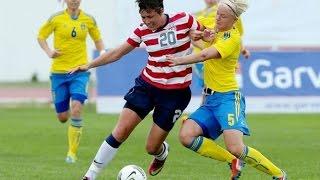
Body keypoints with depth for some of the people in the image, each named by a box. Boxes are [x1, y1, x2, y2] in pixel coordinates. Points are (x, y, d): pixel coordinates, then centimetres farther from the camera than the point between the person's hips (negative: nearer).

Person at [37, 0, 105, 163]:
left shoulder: (89, 20, 4)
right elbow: (41, 36, 9)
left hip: (80, 71, 0)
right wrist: (48, 52, -9)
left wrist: (102, 52, -2)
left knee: (76, 107, -21)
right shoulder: (56, 19, -2)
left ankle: (72, 152, -12)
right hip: (59, 71, 0)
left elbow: (97, 39, 18)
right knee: (62, 117, 2)